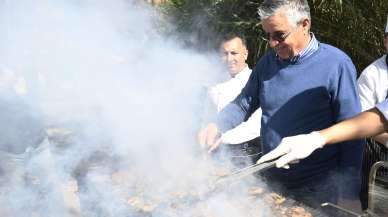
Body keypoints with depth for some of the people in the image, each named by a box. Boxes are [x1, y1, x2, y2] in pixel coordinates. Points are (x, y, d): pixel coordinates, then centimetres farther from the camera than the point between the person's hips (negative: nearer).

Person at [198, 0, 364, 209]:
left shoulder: (336, 64, -14)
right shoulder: (266, 62, 2)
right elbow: (243, 103, 9)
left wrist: (350, 194, -12)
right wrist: (217, 125, -11)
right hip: (271, 183, 5)